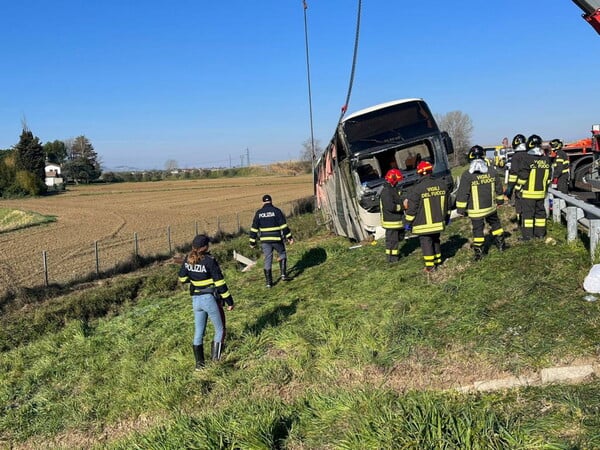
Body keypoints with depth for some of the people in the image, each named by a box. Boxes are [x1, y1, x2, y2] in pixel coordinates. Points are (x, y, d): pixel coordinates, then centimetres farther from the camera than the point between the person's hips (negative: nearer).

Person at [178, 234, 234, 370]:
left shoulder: (188, 259, -1)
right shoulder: (210, 261, -18)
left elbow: (182, 278, 11)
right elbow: (220, 283, -16)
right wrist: (229, 301, -9)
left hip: (196, 299, 6)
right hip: (210, 299, -6)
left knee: (198, 332, 15)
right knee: (220, 330, 12)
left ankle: (199, 363, 19)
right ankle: (216, 359, 8)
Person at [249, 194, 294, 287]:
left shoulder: (258, 213, 4)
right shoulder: (276, 211, -3)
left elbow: (254, 228, 4)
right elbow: (284, 225, -8)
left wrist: (252, 242, 9)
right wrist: (289, 237, -3)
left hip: (264, 240, 2)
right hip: (276, 239, -2)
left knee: (267, 260, 8)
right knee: (282, 254, 19)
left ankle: (269, 282, 10)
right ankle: (283, 275, 7)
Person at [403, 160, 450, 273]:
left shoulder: (416, 188, -15)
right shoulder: (441, 184, 3)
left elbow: (411, 208, -12)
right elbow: (446, 203, 14)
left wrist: (408, 222, -3)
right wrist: (446, 217, 24)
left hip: (424, 223, -5)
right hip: (438, 221, 6)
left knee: (426, 242, 1)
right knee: (435, 240, 21)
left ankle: (430, 265, 1)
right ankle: (438, 260, 31)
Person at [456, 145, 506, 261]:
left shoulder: (467, 176, -17)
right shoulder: (493, 172, -3)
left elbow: (462, 194, -14)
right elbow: (499, 188, 9)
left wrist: (461, 209, -5)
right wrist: (500, 200, 25)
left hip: (476, 210, -4)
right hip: (491, 207, 4)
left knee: (478, 230, 5)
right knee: (495, 224, 24)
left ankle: (478, 252, 10)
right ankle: (501, 244, 36)